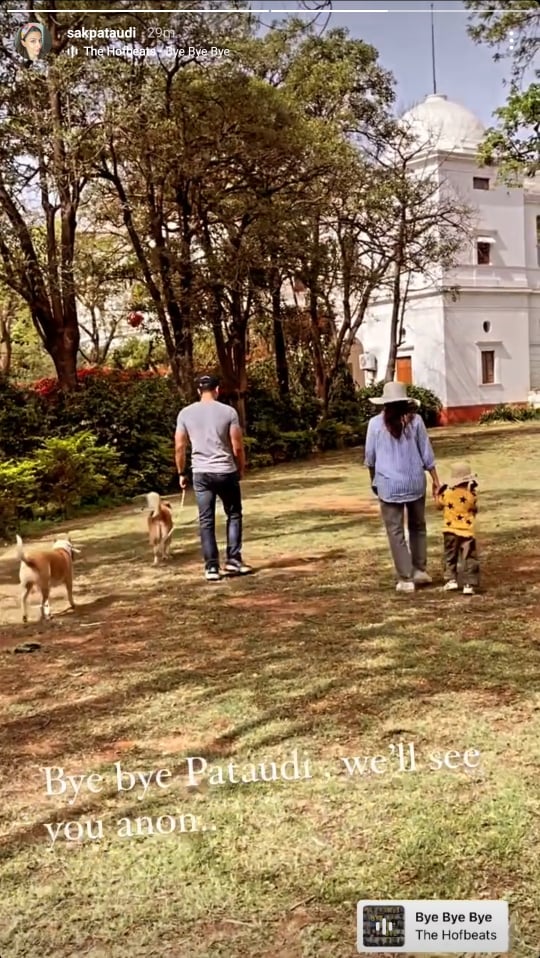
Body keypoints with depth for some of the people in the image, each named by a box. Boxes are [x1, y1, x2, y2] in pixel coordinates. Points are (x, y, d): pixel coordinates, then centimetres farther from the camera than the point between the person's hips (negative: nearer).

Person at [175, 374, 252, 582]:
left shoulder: (185, 413, 1)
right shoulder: (228, 411, -5)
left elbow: (179, 447, 2)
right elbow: (237, 447, -4)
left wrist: (181, 473, 13)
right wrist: (241, 469, 11)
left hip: (201, 473, 2)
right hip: (226, 472, -2)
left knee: (206, 521, 6)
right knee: (234, 515, 15)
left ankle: (211, 567, 5)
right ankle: (233, 560, 11)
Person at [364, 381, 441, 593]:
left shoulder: (376, 423, -5)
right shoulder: (415, 420, -2)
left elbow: (370, 457, 3)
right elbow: (427, 454, 2)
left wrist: (374, 480, 21)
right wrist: (435, 480, 11)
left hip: (389, 484, -2)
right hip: (415, 482, 2)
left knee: (396, 531, 3)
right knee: (417, 526, 20)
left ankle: (405, 579, 2)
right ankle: (420, 570, 23)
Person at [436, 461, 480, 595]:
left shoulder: (446, 493, -5)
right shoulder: (470, 495, -10)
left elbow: (439, 505, 9)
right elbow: (474, 509, 5)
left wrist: (438, 494, 25)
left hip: (450, 531, 2)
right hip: (466, 531, -2)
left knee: (450, 557, 18)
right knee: (469, 559, 2)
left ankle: (450, 580, 14)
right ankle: (469, 584, -3)